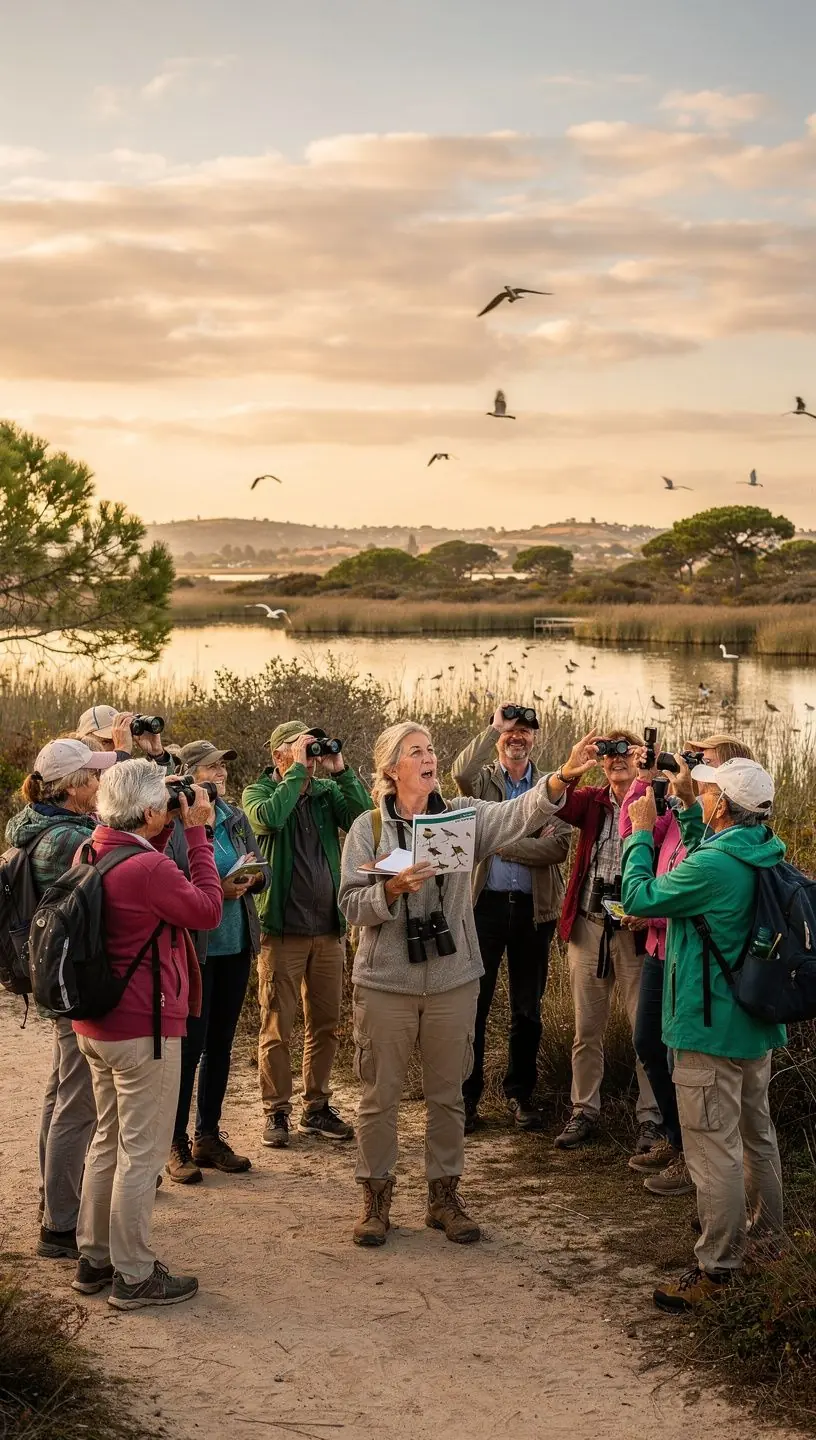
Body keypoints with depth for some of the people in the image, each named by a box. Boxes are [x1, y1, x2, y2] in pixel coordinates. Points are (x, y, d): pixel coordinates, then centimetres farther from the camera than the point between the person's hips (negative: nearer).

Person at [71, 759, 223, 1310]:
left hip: (96, 1024, 9)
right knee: (141, 1151, 2)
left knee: (108, 1140, 20)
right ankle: (134, 1276, 11)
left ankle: (94, 1258, 29)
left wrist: (166, 836, 7)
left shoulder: (94, 853, 2)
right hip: (143, 1028, -9)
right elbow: (208, 910, -13)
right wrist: (197, 835, -11)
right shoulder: (148, 868, -25)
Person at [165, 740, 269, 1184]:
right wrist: (216, 888, -24)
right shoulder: (171, 822, -10)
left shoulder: (236, 818, 9)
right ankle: (176, 1144, 10)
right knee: (190, 1046, -2)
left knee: (220, 1044, 14)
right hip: (192, 946, -6)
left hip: (235, 945, 6)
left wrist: (252, 874, -10)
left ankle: (208, 1136, 26)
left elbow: (264, 873, 12)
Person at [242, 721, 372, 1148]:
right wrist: (299, 769, -19)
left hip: (328, 927, 4)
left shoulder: (327, 791, 8)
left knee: (325, 1024, 10)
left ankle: (317, 1108, 22)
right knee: (277, 1028, 2)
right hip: (282, 929, -4)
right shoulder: (258, 792, -1)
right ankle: (276, 1111, 12)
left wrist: (340, 771, -12)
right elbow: (268, 818, -25)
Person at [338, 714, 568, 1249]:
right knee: (380, 1095, 7)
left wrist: (559, 780, -36)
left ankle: (445, 1196, 25)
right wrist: (393, 888, -25)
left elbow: (517, 815, -18)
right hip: (386, 980, -1)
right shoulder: (368, 828, -2)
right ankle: (377, 1199, 21)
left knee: (448, 1093, 11)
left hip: (452, 979, 2)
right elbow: (352, 904, -6)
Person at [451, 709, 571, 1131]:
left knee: (528, 1009, 11)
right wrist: (494, 725, -18)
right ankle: (466, 1095, 11)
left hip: (534, 908, 2)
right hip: (485, 903, -2)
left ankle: (520, 1092, 25)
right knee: (473, 1003, 1)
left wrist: (502, 842, -13)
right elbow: (460, 772, -23)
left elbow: (558, 847, -8)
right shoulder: (482, 779, 4)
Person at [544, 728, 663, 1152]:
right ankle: (584, 1112, 21)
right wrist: (568, 771, -35)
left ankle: (651, 1119, 11)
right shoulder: (592, 801, 7)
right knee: (586, 1029, 11)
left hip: (637, 930, -4)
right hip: (588, 926, 4)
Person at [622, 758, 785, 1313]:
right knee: (757, 1134, 22)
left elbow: (640, 897, -15)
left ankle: (717, 1268, 3)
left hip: (711, 1027, -9)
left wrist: (641, 833, -4)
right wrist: (687, 805, 17)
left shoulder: (713, 866, -26)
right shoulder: (764, 855, 2)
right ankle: (770, 1236, 36)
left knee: (713, 1149, -3)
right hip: (757, 1023, 10)